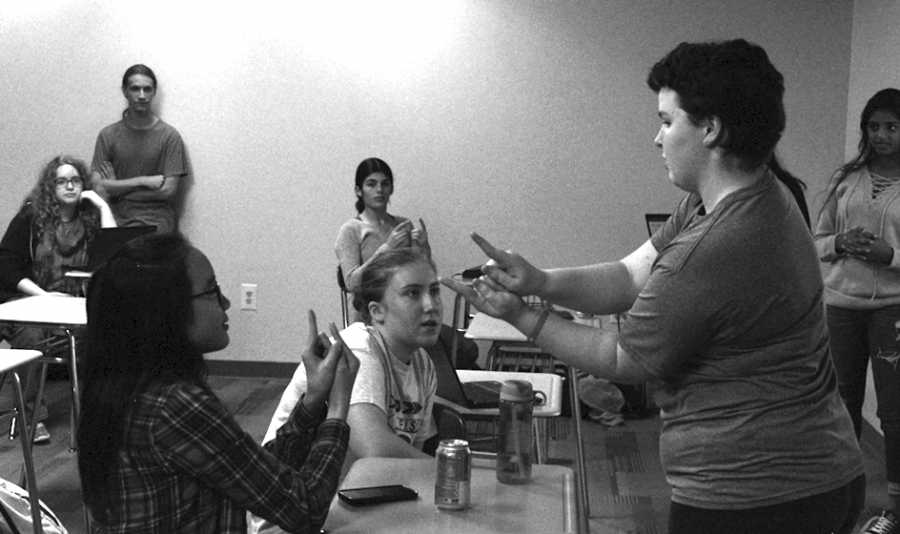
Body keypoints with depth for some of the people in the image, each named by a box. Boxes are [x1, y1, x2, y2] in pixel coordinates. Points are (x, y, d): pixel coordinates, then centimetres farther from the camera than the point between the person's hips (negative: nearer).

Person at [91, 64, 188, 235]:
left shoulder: (169, 136, 1)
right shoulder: (108, 135, 8)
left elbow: (169, 190, -6)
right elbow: (99, 188, 1)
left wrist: (118, 187, -1)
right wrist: (143, 181, -6)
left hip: (156, 218, -2)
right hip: (116, 217, 2)